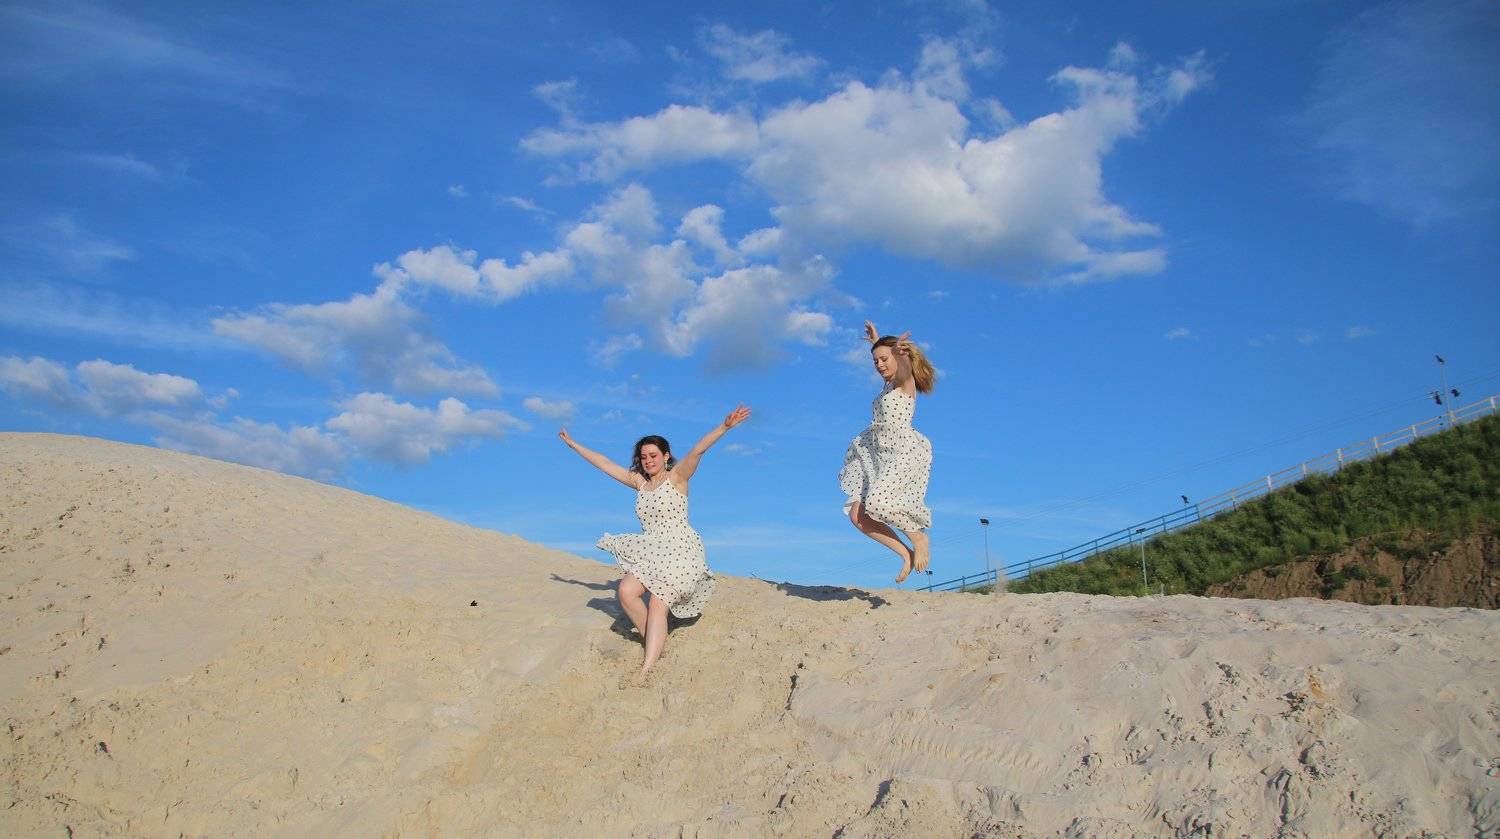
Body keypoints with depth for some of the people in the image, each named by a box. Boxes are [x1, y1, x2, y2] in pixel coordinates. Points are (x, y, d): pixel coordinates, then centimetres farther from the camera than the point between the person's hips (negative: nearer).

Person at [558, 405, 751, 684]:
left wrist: (725, 426, -33)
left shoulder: (676, 477, -3)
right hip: (650, 553, 6)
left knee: (657, 604, -18)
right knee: (626, 591, -16)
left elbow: (697, 451, -19)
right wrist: (573, 444, 26)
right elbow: (603, 463, 20)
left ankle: (647, 669, -21)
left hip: (680, 550, -6)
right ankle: (655, 644, 1)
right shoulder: (638, 481, 13)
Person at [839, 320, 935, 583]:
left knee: (877, 501, -30)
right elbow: (881, 359, 44)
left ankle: (920, 540, -9)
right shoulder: (888, 384, 20)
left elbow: (904, 368, -30)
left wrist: (900, 352, -50)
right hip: (878, 454, 9)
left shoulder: (905, 382, -3)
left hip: (906, 451, -9)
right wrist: (875, 340, 56)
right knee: (857, 515, -4)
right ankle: (907, 554, 1)